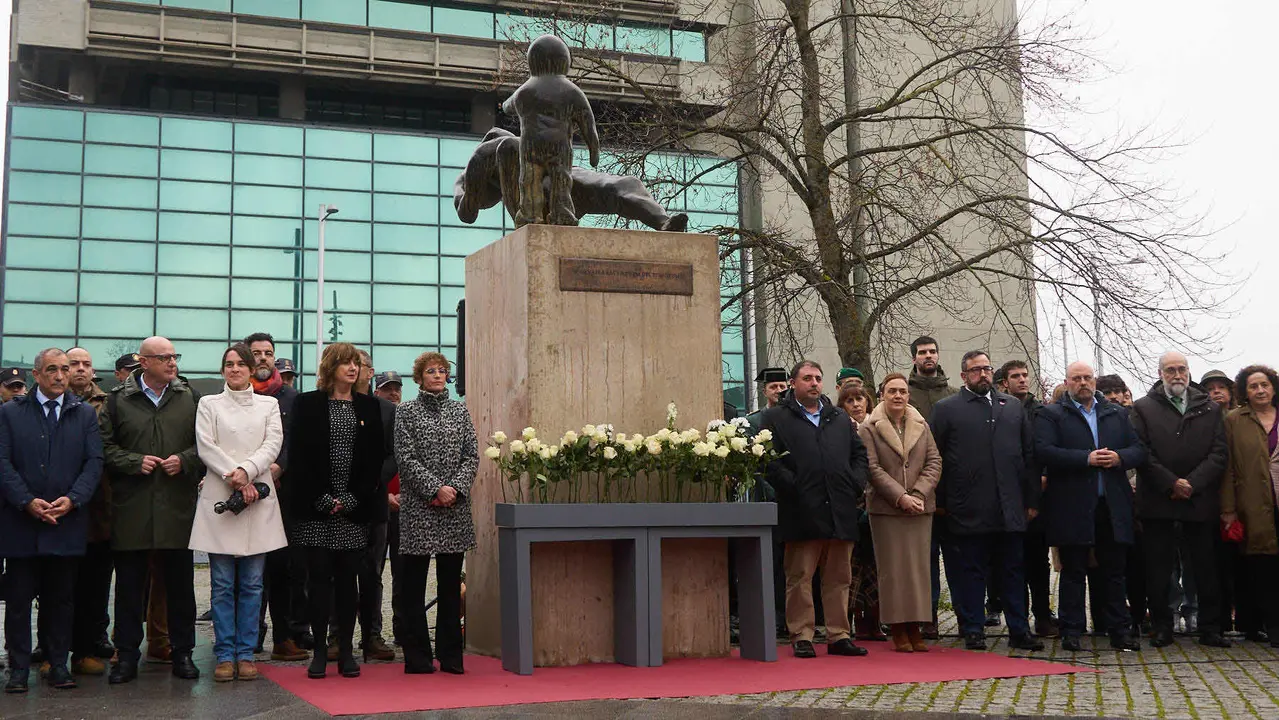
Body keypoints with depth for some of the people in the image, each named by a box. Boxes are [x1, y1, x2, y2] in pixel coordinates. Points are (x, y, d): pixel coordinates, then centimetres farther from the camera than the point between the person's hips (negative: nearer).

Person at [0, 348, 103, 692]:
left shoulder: (85, 414, 9)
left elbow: (94, 461, 2)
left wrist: (72, 499, -12)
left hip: (67, 522, 1)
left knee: (61, 597, 7)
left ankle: (58, 663, 15)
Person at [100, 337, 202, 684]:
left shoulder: (189, 398, 7)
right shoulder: (119, 399, 4)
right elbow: (105, 446, 2)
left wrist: (184, 460, -9)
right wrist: (135, 462, -10)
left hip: (178, 507, 1)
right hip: (132, 508, -1)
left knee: (180, 583, 6)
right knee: (130, 583, 5)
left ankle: (182, 652, 16)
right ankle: (127, 655, 14)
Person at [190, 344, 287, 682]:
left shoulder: (268, 405, 13)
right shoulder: (209, 404, 10)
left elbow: (273, 444, 0)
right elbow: (206, 447, -1)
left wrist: (246, 471, -15)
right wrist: (234, 479, -12)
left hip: (258, 499, 1)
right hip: (219, 500, -1)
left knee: (252, 584, 2)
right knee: (223, 585, 0)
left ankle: (246, 654, 9)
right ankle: (224, 655, 7)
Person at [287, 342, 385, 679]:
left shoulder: (369, 406, 11)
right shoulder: (307, 404, 4)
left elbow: (375, 458, 6)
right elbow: (298, 455, -1)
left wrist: (354, 499, -5)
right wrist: (323, 499, -10)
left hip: (354, 510, 2)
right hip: (316, 508, -2)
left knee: (347, 576, 4)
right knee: (319, 575, 0)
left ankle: (346, 650, 10)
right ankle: (319, 649, 7)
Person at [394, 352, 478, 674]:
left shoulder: (460, 411, 12)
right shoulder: (406, 411, 3)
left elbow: (472, 456, 6)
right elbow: (406, 457, -6)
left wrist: (455, 488, -9)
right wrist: (435, 488, -14)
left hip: (455, 506, 3)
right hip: (418, 508, -3)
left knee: (451, 582, 6)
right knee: (414, 583, 0)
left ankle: (450, 654, 13)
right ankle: (417, 657, 6)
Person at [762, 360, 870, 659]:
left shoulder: (840, 418, 21)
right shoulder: (776, 418, 4)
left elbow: (859, 452, 22)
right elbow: (769, 460, -4)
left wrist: (856, 483, 6)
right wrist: (792, 486, -13)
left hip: (840, 510, 5)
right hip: (801, 512, -4)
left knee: (839, 577, 8)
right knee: (800, 577, -1)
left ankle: (839, 635, 14)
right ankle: (801, 636, 6)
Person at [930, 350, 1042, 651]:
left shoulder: (1013, 407, 15)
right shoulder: (946, 409, 4)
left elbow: (1029, 455, 15)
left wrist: (1032, 500, 9)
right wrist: (940, 502, -3)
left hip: (1011, 509, 4)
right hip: (968, 510, -3)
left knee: (1014, 569, 8)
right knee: (970, 571, 2)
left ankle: (1019, 629, 15)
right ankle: (973, 630, 10)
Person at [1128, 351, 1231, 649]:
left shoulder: (1210, 409, 11)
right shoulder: (1143, 409, 6)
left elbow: (1218, 454, 3)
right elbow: (1142, 453, -3)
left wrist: (1192, 483, -9)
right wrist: (1171, 484, -11)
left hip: (1200, 501, 1)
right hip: (1158, 503, -1)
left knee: (1206, 569, 4)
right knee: (1159, 570, 2)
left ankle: (1210, 629, 12)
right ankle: (1162, 628, 10)